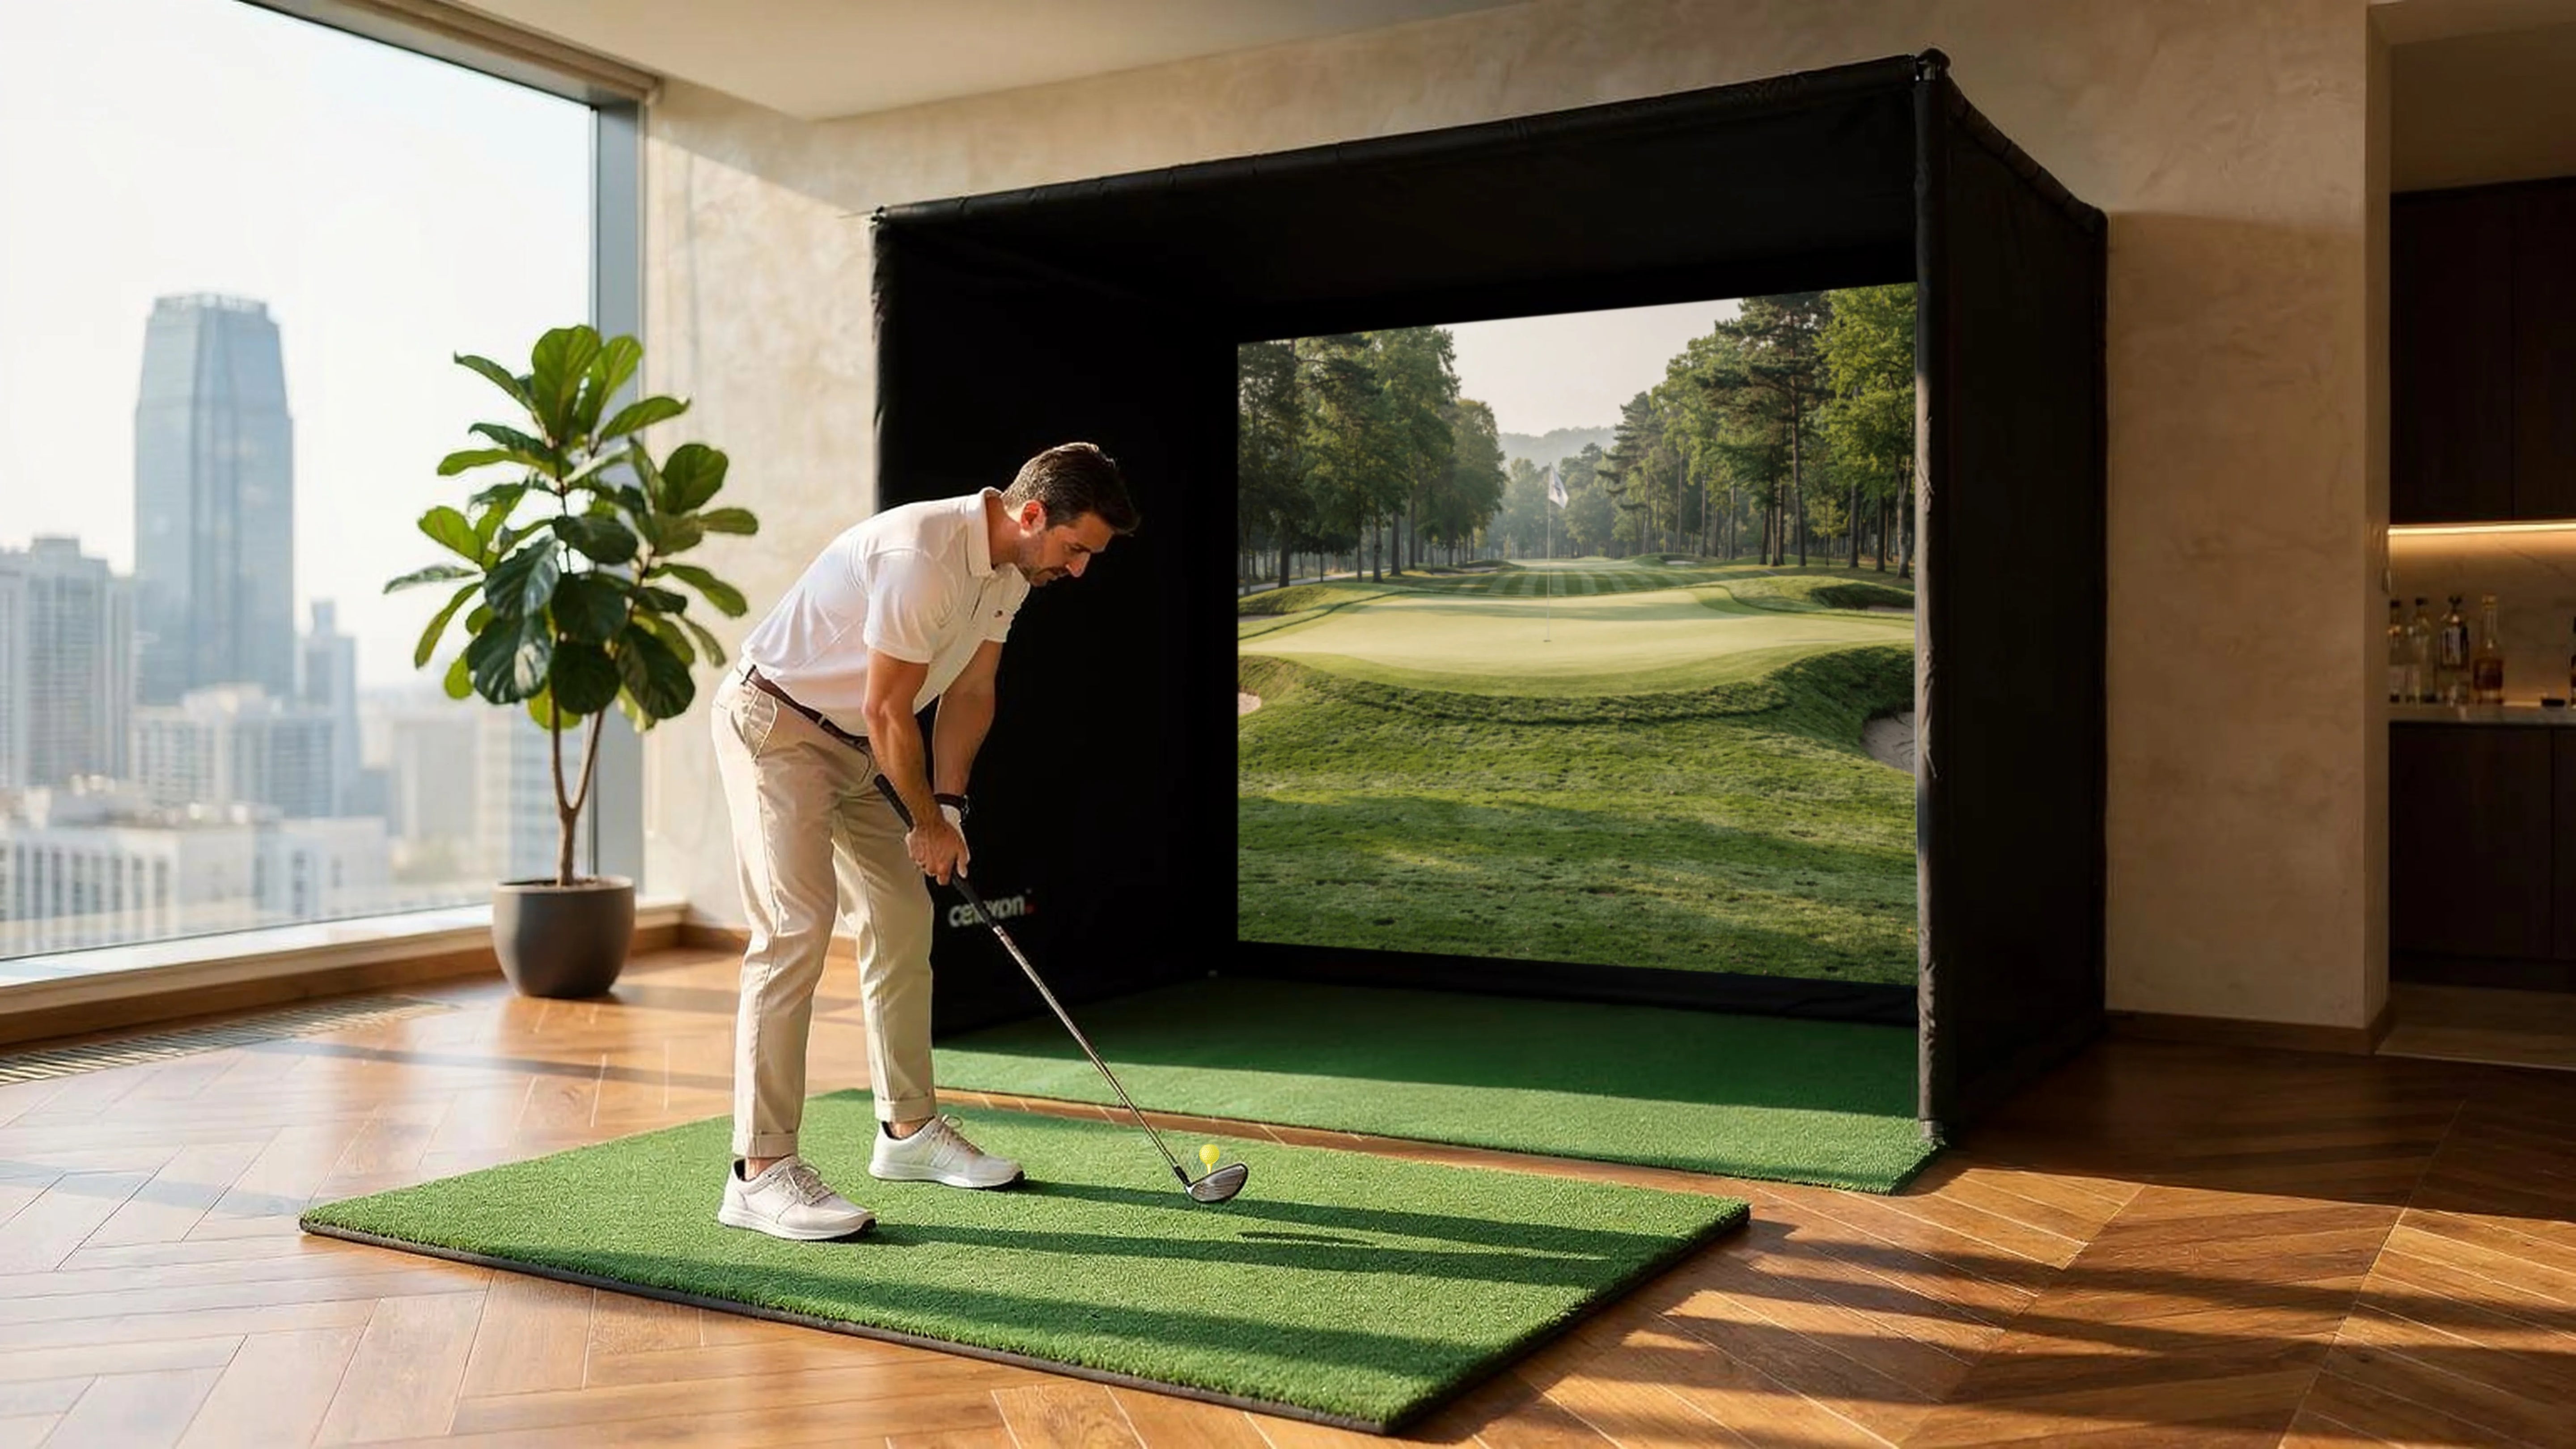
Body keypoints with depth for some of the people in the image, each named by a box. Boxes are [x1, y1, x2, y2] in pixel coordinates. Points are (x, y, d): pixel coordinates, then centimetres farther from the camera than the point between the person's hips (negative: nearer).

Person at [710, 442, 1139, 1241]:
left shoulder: (1011, 569, 0)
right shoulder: (921, 555, -30)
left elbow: (970, 690, 7)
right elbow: (887, 712, -24)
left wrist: (949, 804, -3)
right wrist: (929, 821, -11)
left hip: (855, 742, 10)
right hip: (775, 724, -10)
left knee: (903, 921, 10)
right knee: (796, 928, -18)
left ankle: (909, 1130, 21)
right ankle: (761, 1172, -17)